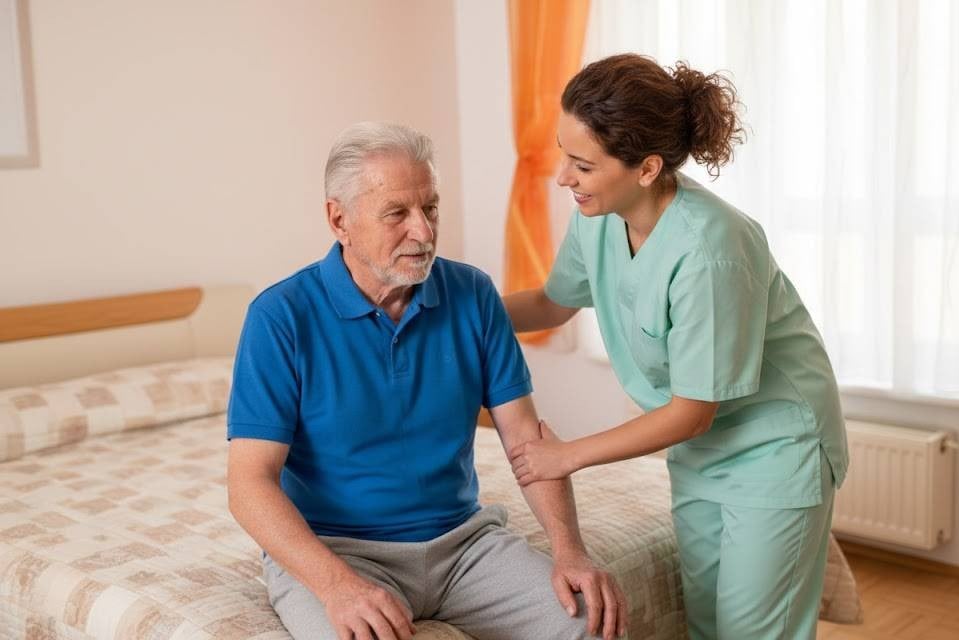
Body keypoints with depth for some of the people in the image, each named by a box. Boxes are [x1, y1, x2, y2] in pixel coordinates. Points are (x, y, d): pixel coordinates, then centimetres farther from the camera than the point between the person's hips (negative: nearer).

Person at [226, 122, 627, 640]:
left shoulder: (472, 294, -1)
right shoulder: (282, 317, -12)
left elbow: (525, 435, -1)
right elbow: (250, 481, -15)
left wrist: (570, 552, -16)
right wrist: (338, 584, -30)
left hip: (463, 539, 4)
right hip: (329, 551, -3)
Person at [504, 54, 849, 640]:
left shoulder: (708, 248, -33)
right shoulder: (598, 217, -12)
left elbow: (693, 411, -24)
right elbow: (554, 304, 8)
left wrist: (568, 455, -17)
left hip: (773, 444, -7)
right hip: (699, 448, 7)